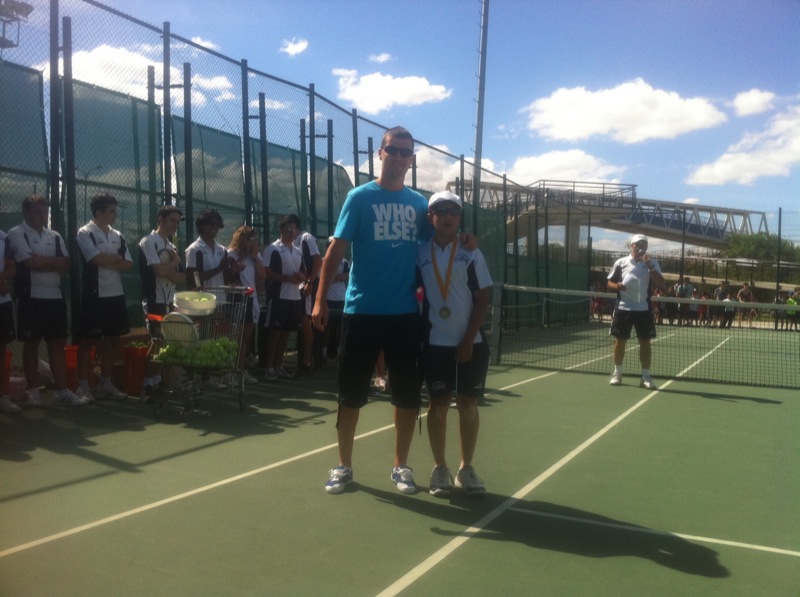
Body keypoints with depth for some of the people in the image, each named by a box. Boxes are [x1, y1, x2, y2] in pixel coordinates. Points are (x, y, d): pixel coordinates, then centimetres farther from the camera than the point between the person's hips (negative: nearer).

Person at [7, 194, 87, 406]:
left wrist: (42, 260, -10)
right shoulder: (16, 234, -3)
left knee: (58, 344, 6)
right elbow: (30, 263, -16)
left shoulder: (55, 236, 14)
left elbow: (66, 264, 3)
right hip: (31, 297, -5)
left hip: (55, 296, 5)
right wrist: (54, 262, -2)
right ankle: (33, 391, 13)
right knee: (31, 344, 4)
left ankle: (62, 391, 9)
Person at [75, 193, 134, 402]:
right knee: (88, 341, 0)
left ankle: (105, 384, 21)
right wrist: (117, 257, -3)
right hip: (94, 295, -6)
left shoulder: (118, 236, 12)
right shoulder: (85, 233, -7)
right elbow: (98, 260, -19)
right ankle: (83, 386, 8)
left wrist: (108, 262, -10)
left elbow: (128, 264, 5)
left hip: (116, 294, 6)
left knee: (112, 340, 11)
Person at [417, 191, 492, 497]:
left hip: (470, 344, 0)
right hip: (435, 343, 0)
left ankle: (466, 469, 19)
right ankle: (439, 468, 17)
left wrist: (468, 341, -8)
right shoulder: (420, 253, 1)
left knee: (468, 404, 6)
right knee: (438, 404, 5)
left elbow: (482, 299, -1)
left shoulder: (471, 253, 0)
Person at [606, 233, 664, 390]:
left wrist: (650, 266, -19)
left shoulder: (652, 263, 2)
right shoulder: (620, 262, 3)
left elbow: (660, 283, -9)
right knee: (620, 340, 5)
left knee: (645, 342, 2)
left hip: (643, 309, 0)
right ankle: (617, 373, 19)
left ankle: (645, 376, 9)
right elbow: (609, 284, 8)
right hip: (623, 308, 0)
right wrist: (617, 286, -15)